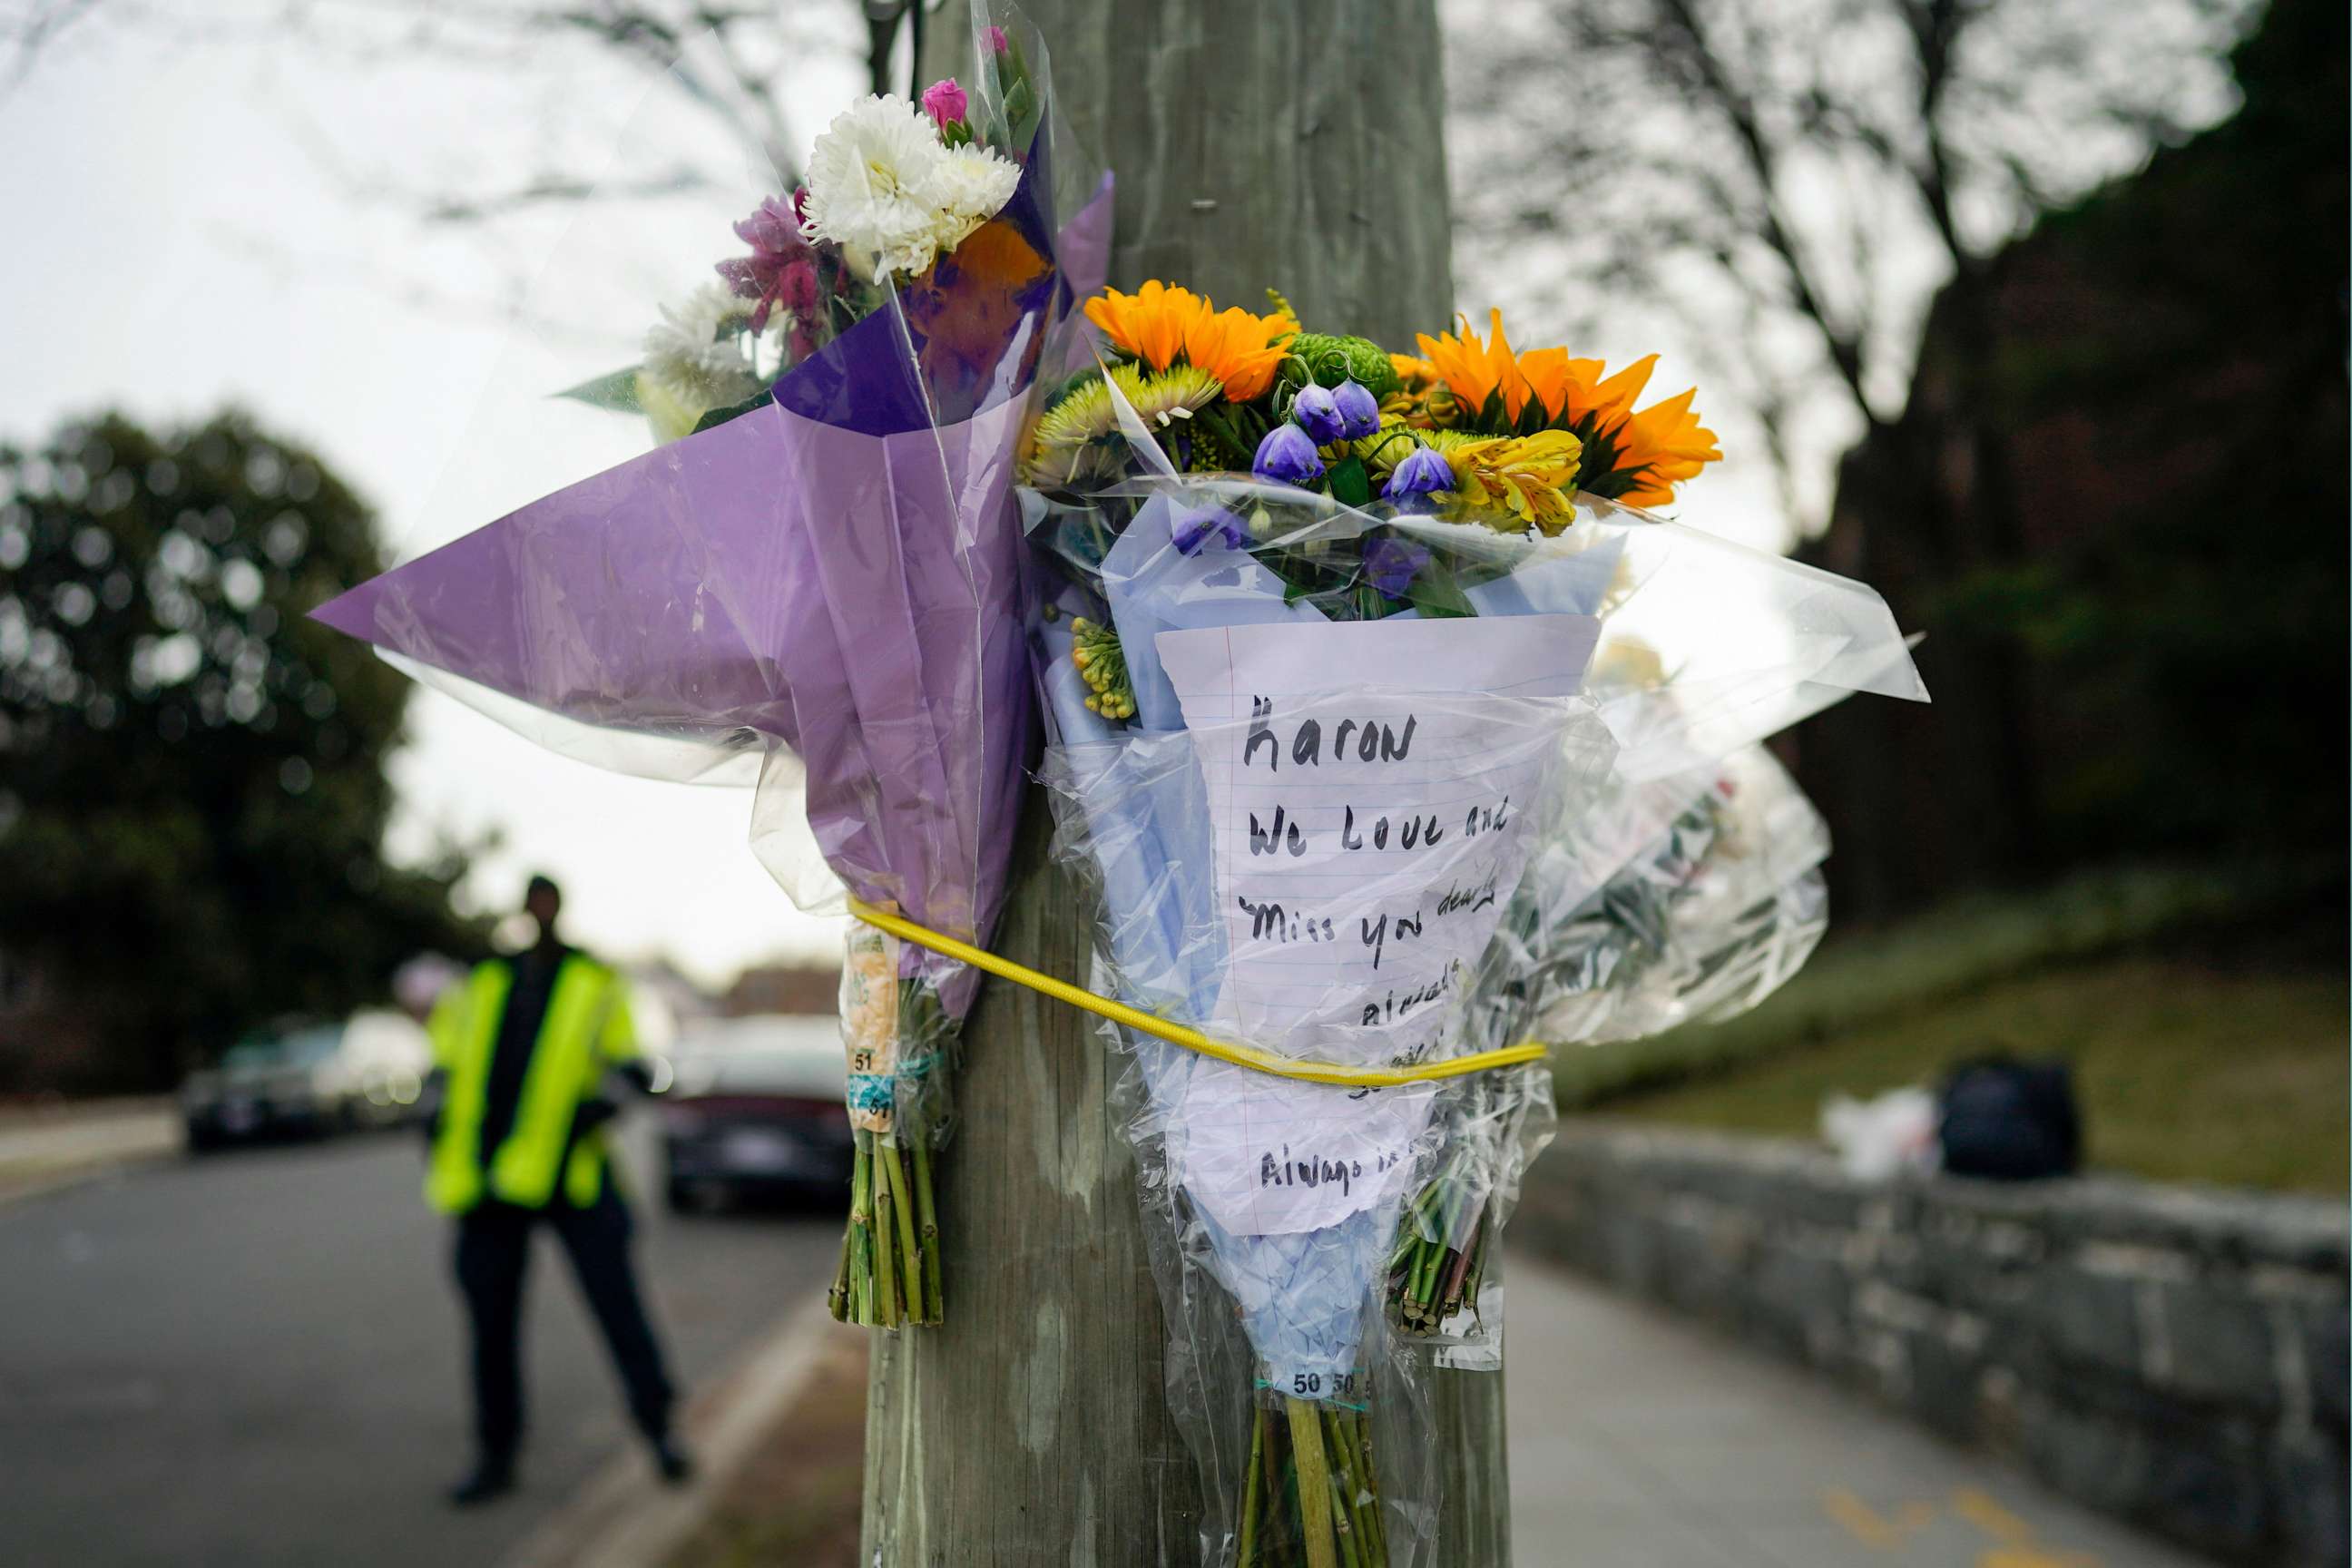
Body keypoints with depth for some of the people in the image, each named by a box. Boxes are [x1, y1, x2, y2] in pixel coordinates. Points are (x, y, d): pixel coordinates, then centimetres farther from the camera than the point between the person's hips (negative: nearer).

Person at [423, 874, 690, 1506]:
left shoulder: (597, 985, 6)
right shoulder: (479, 987, 14)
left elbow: (631, 1070, 3)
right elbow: (447, 1067, 22)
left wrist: (599, 1104, -17)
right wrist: (438, 1125, 6)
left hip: (569, 1171, -3)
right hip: (492, 1179, 3)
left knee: (616, 1300, -5)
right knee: (490, 1320, 7)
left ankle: (659, 1429, 6)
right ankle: (495, 1457, 18)